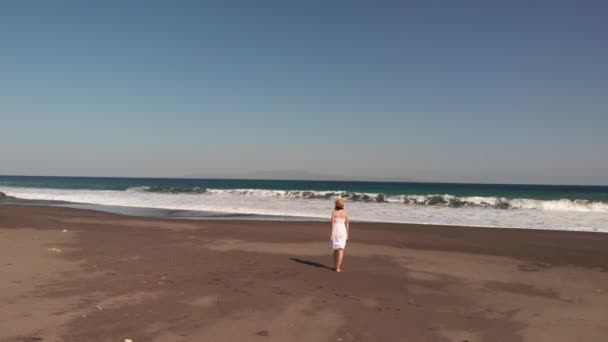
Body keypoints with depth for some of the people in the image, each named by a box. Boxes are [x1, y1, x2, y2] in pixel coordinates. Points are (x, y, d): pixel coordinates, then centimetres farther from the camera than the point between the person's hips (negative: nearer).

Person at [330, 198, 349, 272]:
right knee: (341, 250, -1)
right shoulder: (345, 213, 2)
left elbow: (333, 223, -10)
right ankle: (338, 268, -8)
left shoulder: (334, 212, -6)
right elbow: (347, 224, 5)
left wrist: (332, 234, -9)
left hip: (335, 231, -1)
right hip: (343, 231, 1)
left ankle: (335, 266, 23)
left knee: (336, 249, 16)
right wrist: (347, 234, 15)